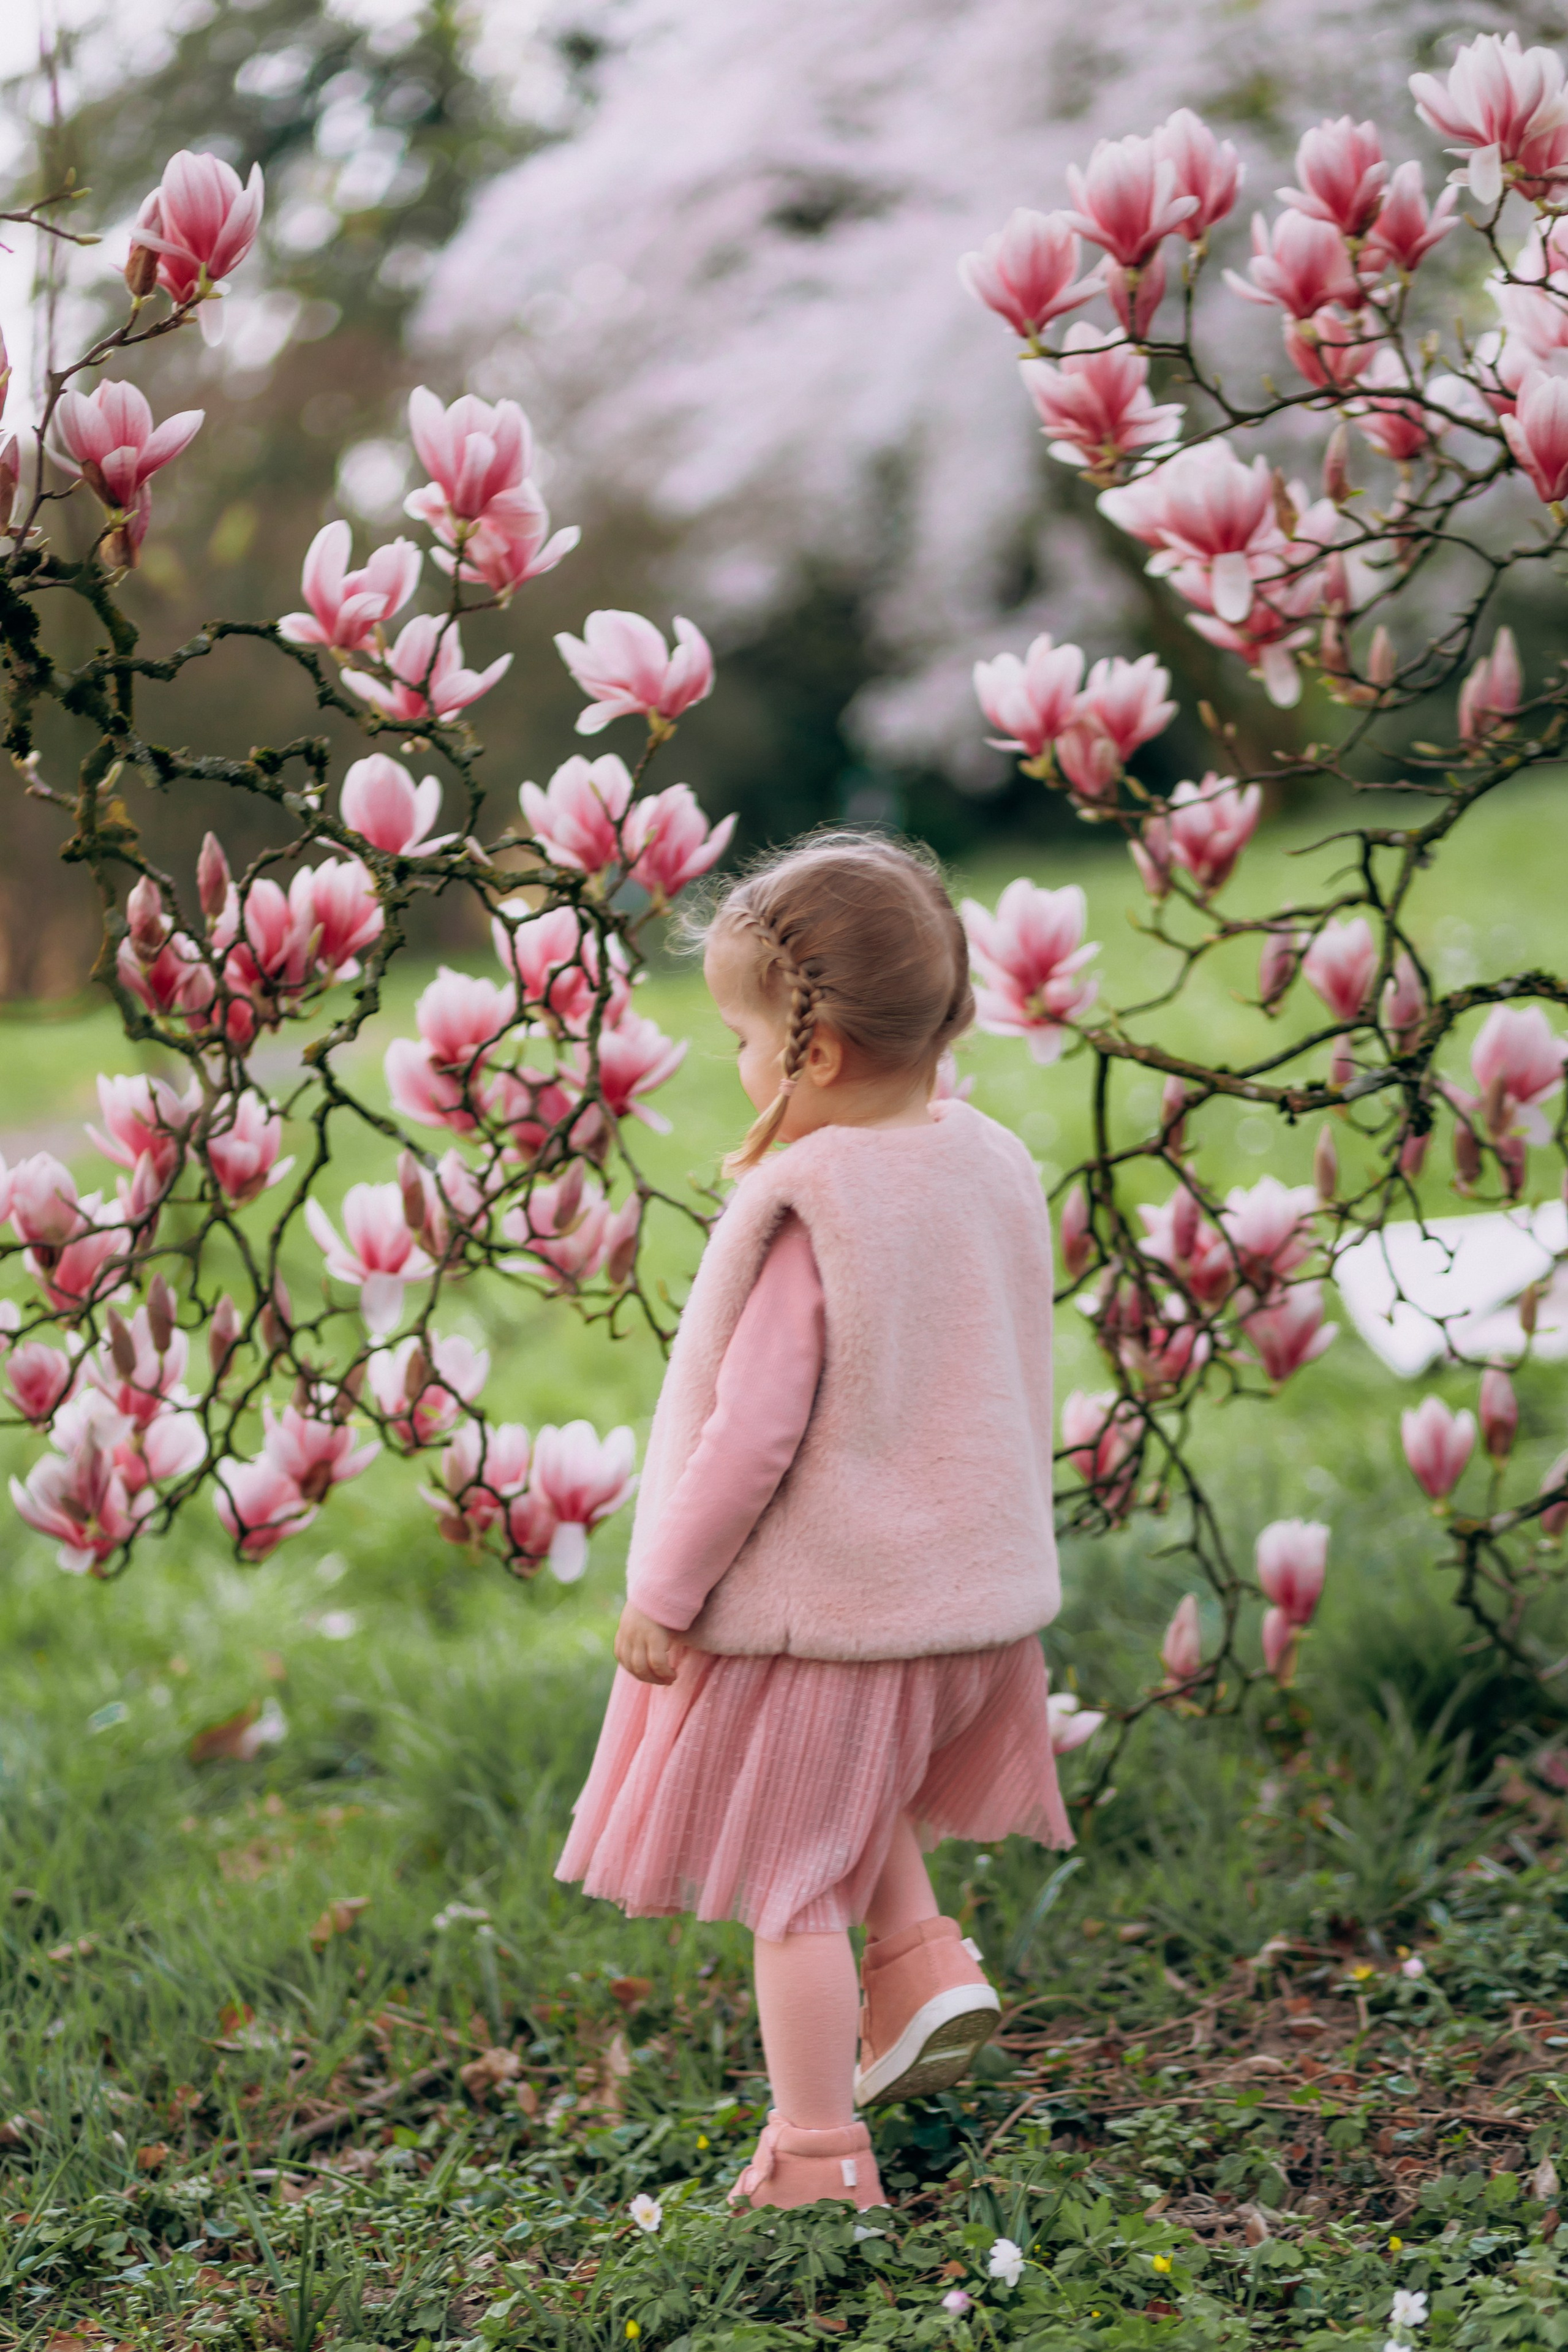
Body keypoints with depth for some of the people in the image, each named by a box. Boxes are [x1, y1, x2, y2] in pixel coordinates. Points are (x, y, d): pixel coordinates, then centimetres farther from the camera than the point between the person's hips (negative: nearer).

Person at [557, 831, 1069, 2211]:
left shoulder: (806, 1213, -23)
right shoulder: (995, 1167, 0)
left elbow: (752, 1433, -22)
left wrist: (664, 1592, -11)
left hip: (816, 1603, -8)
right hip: (973, 1594, 8)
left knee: (792, 1879, 6)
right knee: (860, 1796, 33)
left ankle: (818, 2154, 13)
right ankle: (923, 1965, 19)